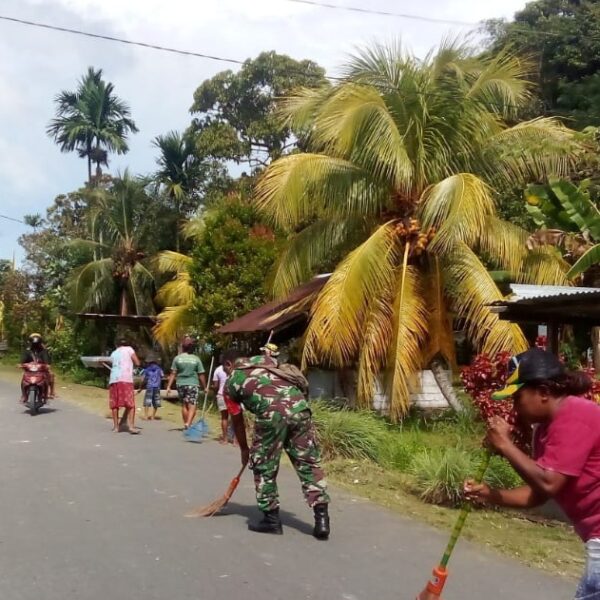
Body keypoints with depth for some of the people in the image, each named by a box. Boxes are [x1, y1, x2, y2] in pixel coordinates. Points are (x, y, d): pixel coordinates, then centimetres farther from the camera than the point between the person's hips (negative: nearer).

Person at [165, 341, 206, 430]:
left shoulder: (177, 358, 0)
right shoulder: (196, 359, -2)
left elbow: (173, 374, -2)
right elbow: (201, 375, -1)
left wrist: (169, 386, 1)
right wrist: (205, 387, 8)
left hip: (181, 384, 2)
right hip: (193, 385, -2)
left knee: (184, 405, 15)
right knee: (192, 406, -3)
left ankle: (186, 424, 21)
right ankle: (188, 423, -22)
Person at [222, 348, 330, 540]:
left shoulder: (231, 382, 21)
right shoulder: (266, 359, 31)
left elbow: (237, 421, 27)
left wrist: (244, 450, 39)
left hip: (272, 413, -4)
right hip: (299, 406, 4)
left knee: (264, 467, 15)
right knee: (309, 464, 10)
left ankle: (271, 519, 21)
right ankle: (321, 519, 7)